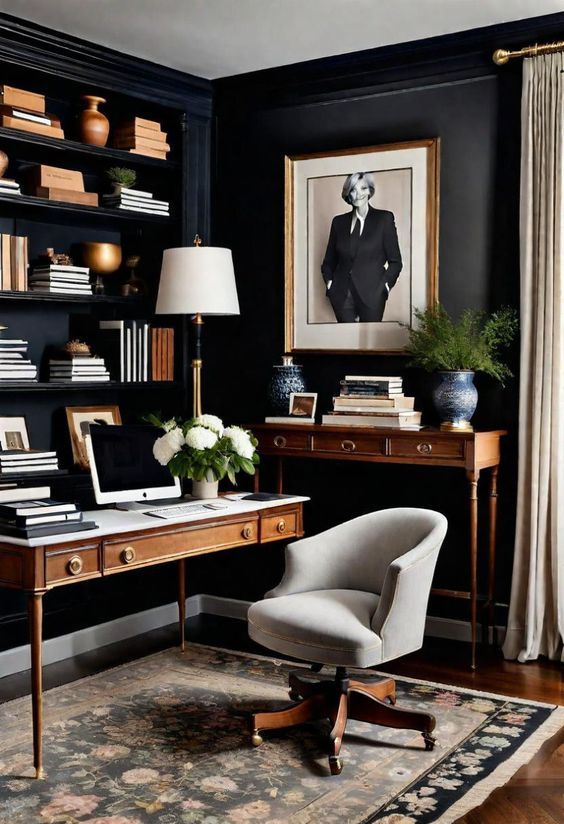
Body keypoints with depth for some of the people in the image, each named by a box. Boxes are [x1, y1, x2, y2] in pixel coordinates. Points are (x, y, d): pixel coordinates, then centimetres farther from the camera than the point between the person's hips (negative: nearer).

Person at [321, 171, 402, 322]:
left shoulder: (384, 218, 4)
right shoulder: (339, 221, 12)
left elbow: (395, 261, 4)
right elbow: (329, 260, 20)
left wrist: (385, 285, -7)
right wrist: (329, 281, 5)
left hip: (372, 294, -2)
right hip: (342, 295, 2)